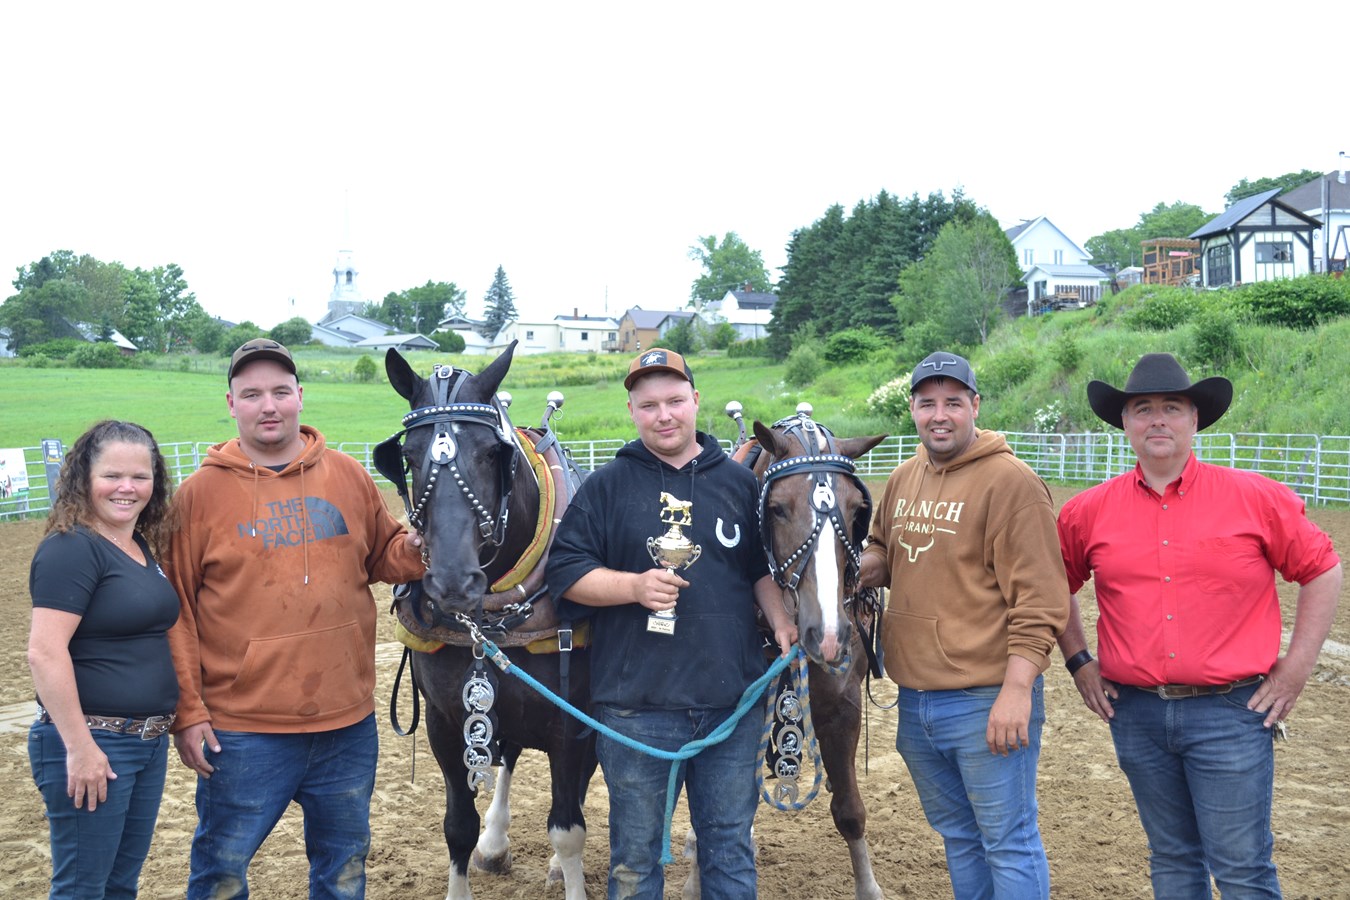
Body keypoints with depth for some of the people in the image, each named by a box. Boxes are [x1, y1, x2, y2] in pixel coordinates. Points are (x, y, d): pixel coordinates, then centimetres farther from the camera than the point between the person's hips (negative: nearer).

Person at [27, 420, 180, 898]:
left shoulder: (142, 549, 11)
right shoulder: (71, 549, -14)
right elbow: (45, 652, -21)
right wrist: (79, 746, -23)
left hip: (150, 742, 8)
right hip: (93, 744, -8)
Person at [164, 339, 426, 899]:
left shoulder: (347, 475, 4)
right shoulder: (201, 492, -4)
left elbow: (383, 556, 15)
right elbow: (175, 609, -4)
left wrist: (415, 549, -9)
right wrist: (187, 712, -7)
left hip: (348, 723, 3)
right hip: (242, 731, -3)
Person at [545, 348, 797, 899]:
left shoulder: (740, 482, 7)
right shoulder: (607, 486, 0)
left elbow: (763, 570, 15)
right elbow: (565, 572, -3)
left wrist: (781, 624, -2)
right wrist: (635, 586, -18)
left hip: (732, 701, 2)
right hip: (636, 706, -2)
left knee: (730, 846, 15)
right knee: (635, 853, 11)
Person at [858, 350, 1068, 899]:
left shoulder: (1010, 481, -13)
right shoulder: (905, 477, 10)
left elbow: (1038, 600, -17)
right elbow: (884, 549, 24)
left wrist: (1017, 689, -21)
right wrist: (865, 566, 1)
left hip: (986, 703, -7)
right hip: (914, 697, 8)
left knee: (1008, 843, 5)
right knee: (956, 835, 22)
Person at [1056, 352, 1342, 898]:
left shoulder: (1257, 499, -4)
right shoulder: (1089, 512, 2)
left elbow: (1323, 571, 4)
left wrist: (1296, 668, -1)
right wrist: (1078, 661, 9)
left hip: (1230, 714, -2)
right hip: (1136, 715, 3)